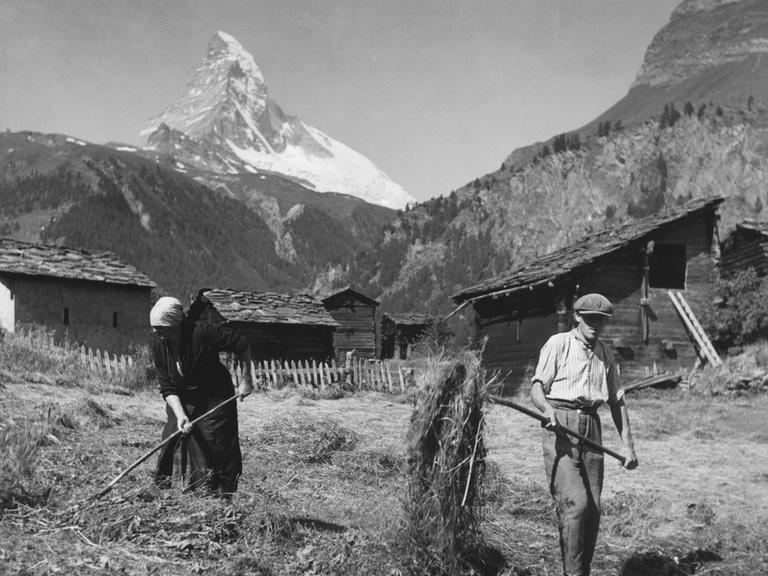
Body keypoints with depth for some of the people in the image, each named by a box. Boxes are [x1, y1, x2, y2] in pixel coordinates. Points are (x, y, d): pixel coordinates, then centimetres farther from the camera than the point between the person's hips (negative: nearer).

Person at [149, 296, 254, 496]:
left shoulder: (201, 333, -28)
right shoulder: (157, 343, -13)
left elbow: (242, 346, -16)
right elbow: (167, 387, -11)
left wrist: (246, 380, -10)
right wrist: (180, 415, -24)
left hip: (215, 397, -4)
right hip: (182, 399, 4)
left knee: (218, 445, -6)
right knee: (172, 439, -3)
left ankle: (221, 492, 7)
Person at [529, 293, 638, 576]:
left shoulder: (606, 354, 18)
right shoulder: (558, 344, 3)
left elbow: (616, 400, 21)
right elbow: (537, 387, -2)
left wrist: (628, 444, 15)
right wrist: (548, 409, -24)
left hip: (591, 428, 5)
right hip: (560, 427, -5)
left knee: (593, 510, 2)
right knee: (574, 503, -15)